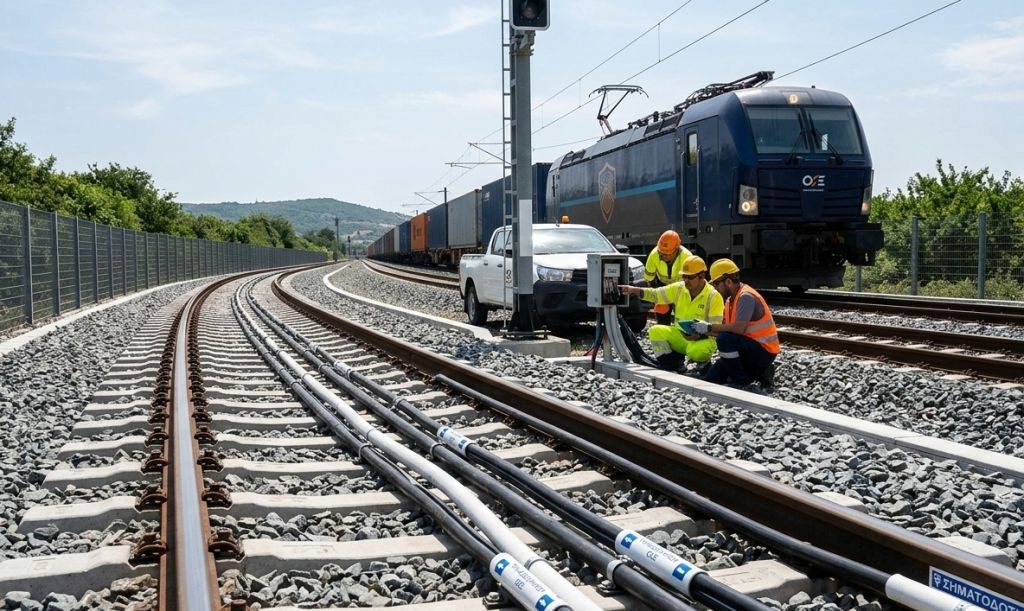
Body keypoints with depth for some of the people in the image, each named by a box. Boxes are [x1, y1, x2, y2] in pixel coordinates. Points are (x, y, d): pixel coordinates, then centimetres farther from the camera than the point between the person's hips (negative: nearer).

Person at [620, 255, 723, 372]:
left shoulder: (714, 296, -14)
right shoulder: (679, 288, 0)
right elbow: (655, 294, -1)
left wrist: (698, 335, -35)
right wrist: (633, 290, -17)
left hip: (703, 339, -5)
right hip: (680, 335, 5)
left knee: (695, 351, -38)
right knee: (655, 331, -17)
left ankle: (704, 362, 1)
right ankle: (671, 365, 1)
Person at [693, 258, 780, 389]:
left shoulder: (746, 296, -21)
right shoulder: (730, 299, 8)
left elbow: (739, 328, -31)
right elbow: (728, 330, 7)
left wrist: (709, 327, -23)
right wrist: (704, 330, -6)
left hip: (764, 351, -9)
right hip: (749, 349, 9)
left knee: (725, 340, -32)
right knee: (711, 379, 5)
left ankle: (740, 381, -14)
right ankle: (760, 372, 11)